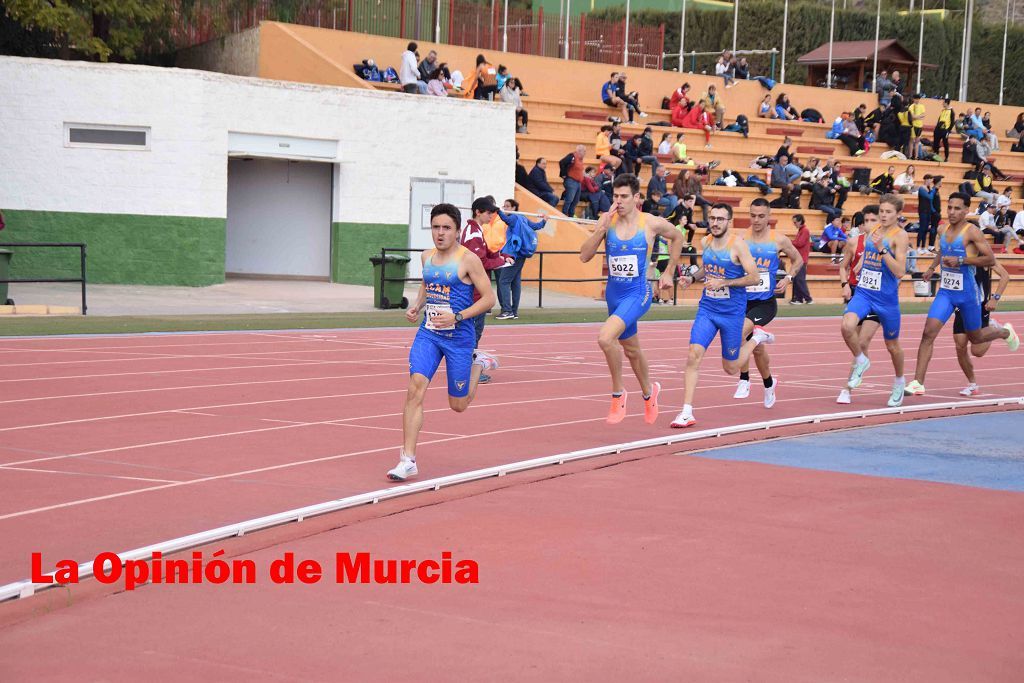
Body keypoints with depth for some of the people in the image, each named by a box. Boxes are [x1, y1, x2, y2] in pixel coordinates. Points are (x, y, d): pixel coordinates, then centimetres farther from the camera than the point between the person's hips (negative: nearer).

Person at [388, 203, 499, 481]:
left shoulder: (468, 259, -10)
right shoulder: (427, 256, 7)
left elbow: (489, 298, -10)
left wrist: (456, 317, -20)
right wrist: (417, 306, 7)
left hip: (458, 336, -4)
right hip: (428, 333, 4)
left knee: (458, 405, 9)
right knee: (416, 387, -18)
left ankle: (478, 363, 41)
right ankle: (408, 460, -16)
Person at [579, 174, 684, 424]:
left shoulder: (652, 223, -10)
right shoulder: (607, 221, -4)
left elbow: (677, 237, 10)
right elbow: (585, 256, -9)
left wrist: (669, 273, 11)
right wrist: (602, 229, -20)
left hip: (638, 294, -5)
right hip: (614, 293, 5)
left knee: (605, 337, -28)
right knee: (631, 350, 22)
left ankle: (618, 393, -9)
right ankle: (648, 392, 49)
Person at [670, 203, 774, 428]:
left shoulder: (737, 245, -14)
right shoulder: (706, 242, 3)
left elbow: (754, 277, -14)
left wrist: (723, 282, -21)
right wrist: (692, 277, 3)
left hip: (732, 311, -4)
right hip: (707, 308, 4)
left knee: (731, 368, 10)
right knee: (694, 355, -14)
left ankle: (757, 337, 38)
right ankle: (687, 412, -11)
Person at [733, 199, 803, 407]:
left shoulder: (779, 240, -4)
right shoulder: (741, 238, -3)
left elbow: (798, 260, 12)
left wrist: (788, 278, -3)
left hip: (766, 302, -3)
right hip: (744, 300, 3)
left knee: (740, 332, -26)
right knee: (756, 347, 14)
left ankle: (744, 380, -8)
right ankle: (769, 384, 39)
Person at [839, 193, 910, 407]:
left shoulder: (900, 235, -10)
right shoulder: (873, 231, 7)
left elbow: (900, 272, -19)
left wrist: (882, 249, -26)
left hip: (886, 297, -4)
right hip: (863, 292, 4)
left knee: (892, 345, 12)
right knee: (847, 325, -25)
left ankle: (899, 383, 38)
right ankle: (860, 361, 3)